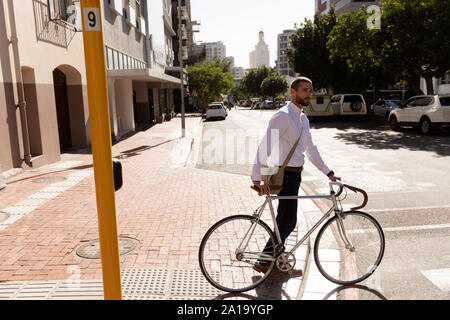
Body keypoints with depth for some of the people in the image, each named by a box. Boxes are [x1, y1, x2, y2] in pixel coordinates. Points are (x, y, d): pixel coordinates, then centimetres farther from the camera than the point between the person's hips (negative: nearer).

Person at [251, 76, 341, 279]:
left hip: (295, 174, 9)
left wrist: (328, 172, 18)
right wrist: (257, 178, -34)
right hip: (286, 175, -9)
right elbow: (265, 146, -25)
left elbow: (310, 149, 20)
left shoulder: (303, 118, 14)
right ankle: (264, 261, 10)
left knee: (285, 221, 15)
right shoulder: (283, 116, -15)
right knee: (288, 222, -5)